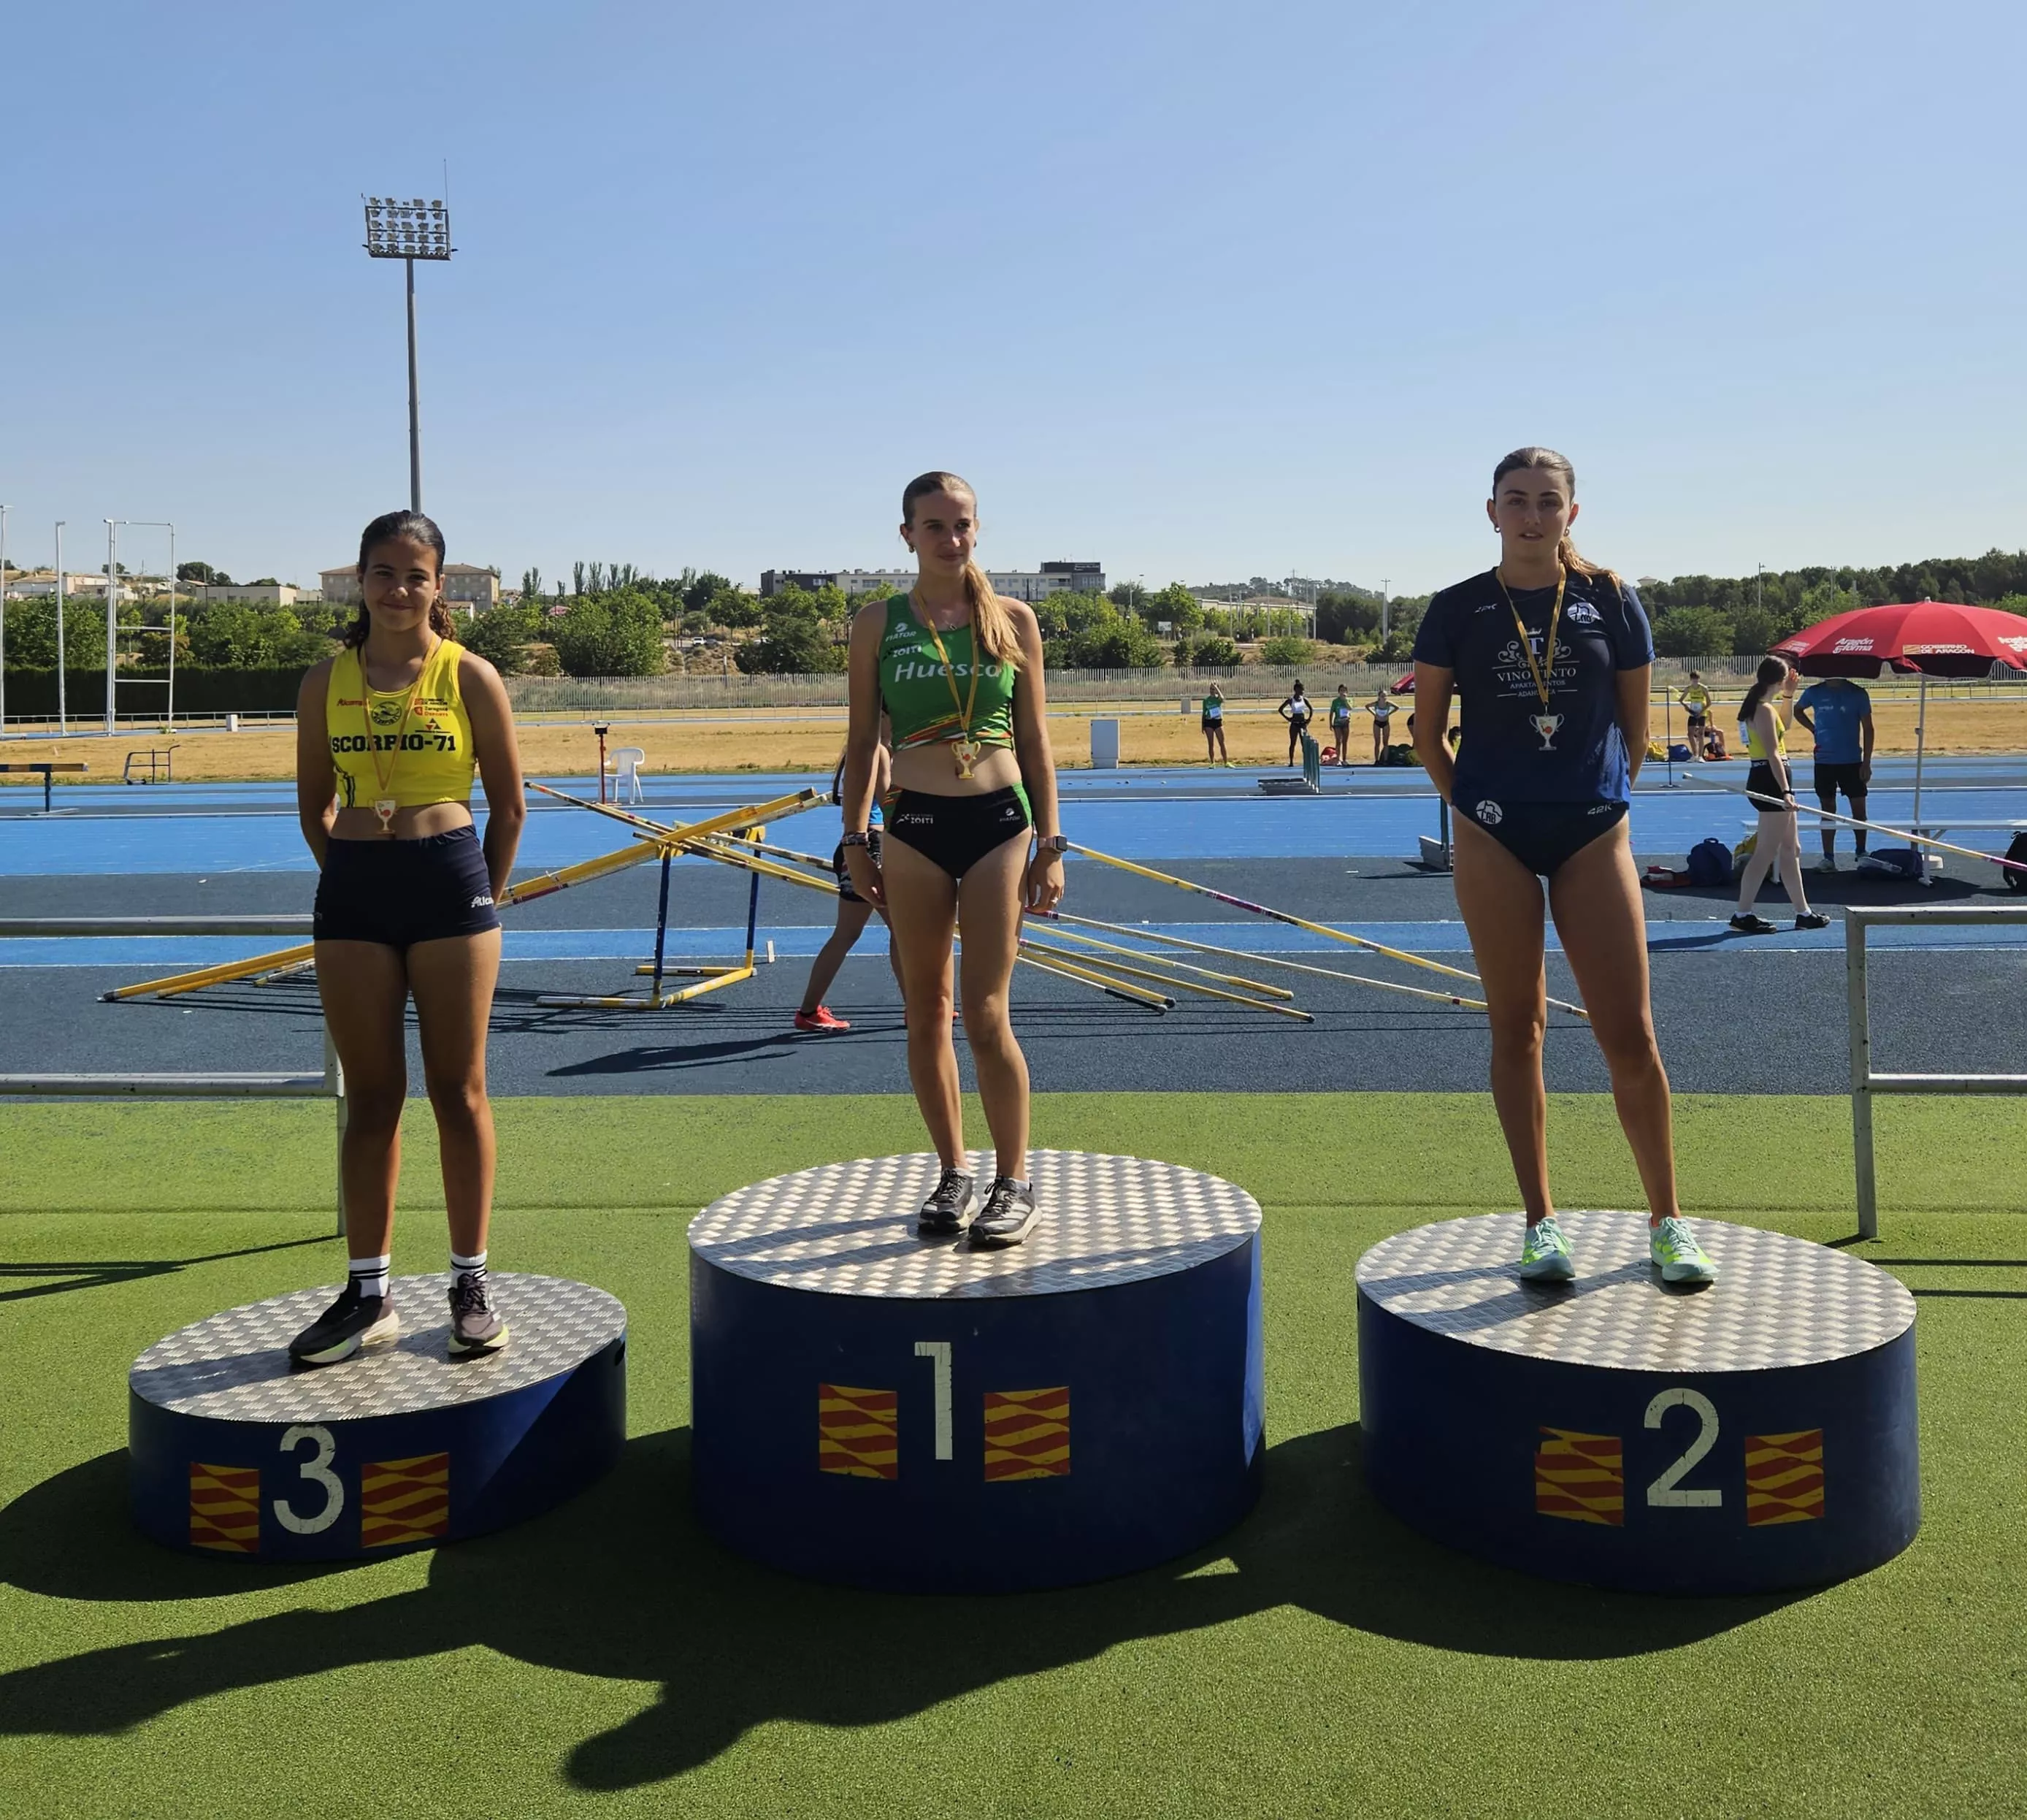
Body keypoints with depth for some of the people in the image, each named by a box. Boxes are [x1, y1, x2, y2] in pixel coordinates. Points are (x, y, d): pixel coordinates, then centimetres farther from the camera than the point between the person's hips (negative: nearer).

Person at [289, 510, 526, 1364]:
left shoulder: (469, 676, -2)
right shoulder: (327, 681, 5)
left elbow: (508, 805, 3)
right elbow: (314, 805, 13)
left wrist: (484, 897, 5)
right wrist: (356, 877, 9)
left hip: (451, 882, -2)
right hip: (353, 890, 3)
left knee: (458, 1091, 4)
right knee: (370, 1097, 7)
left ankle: (471, 1285, 14)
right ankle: (369, 1294, 15)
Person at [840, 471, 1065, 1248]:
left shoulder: (1012, 620, 5)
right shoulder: (878, 623, 4)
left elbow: (1035, 739, 6)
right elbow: (862, 739, 8)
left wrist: (1050, 844, 2)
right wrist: (855, 840, 2)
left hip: (1000, 821, -1)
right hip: (914, 827, 1)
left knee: (986, 1016, -6)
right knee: (926, 1013, 7)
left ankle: (1015, 1183, 8)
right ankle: (952, 1175, 21)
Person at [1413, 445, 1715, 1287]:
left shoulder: (1611, 601, 3)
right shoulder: (1458, 609, 1)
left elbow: (1635, 723, 10)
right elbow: (1427, 725, 8)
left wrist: (1605, 795, 10)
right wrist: (1470, 803, 4)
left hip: (1592, 834, 0)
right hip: (1495, 838, 0)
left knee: (1630, 1035, -2)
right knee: (1516, 1030, 5)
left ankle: (1666, 1223, 11)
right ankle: (1540, 1223, 14)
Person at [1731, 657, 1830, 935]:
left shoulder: (1756, 706, 14)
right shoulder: (1765, 710, -16)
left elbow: (1783, 727, 32)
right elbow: (1773, 754, -22)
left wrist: (1789, 695, 24)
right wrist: (1785, 791, -26)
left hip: (1764, 779, 11)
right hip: (1771, 780, -11)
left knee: (1790, 850, 15)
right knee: (1766, 852, -7)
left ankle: (1803, 912, 22)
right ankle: (1743, 914, -5)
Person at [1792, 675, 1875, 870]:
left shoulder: (1858, 693, -4)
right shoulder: (1814, 693, 0)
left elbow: (1867, 729, -1)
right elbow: (1798, 710, 22)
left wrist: (1867, 762, -6)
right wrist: (1813, 729, 5)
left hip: (1852, 761, -1)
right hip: (1824, 761, 1)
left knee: (1858, 808, 2)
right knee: (1827, 810, 5)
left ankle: (1861, 853, 17)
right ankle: (1828, 858, 9)